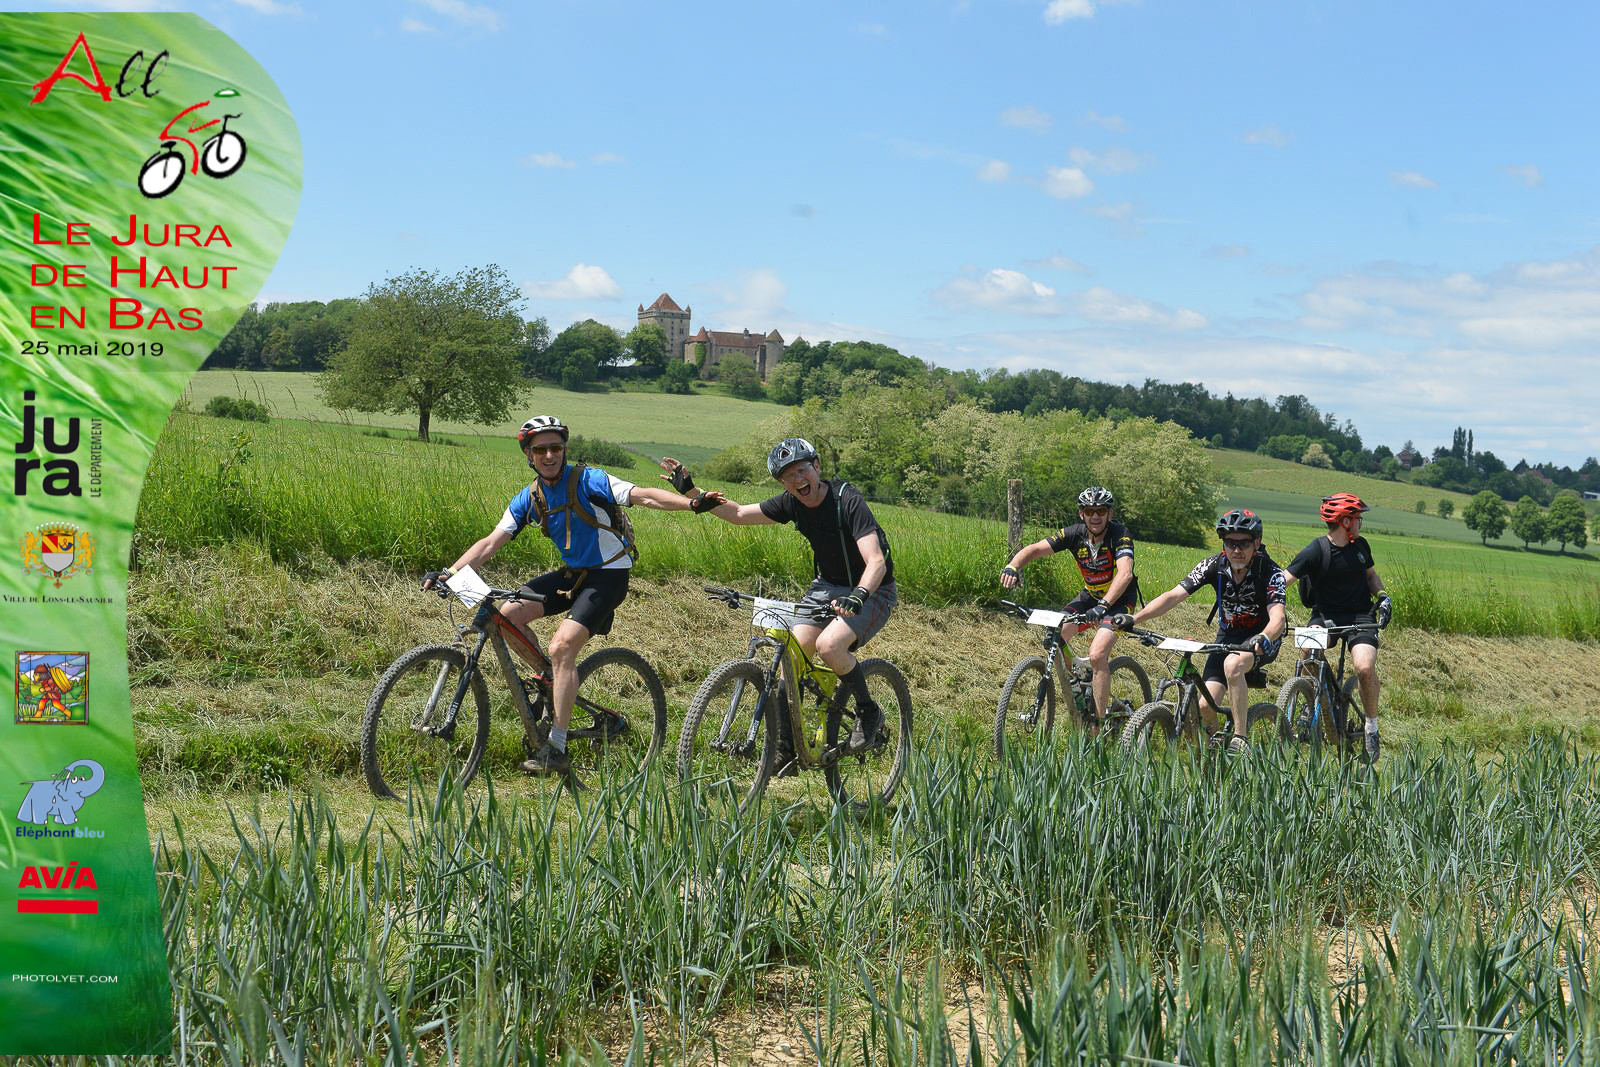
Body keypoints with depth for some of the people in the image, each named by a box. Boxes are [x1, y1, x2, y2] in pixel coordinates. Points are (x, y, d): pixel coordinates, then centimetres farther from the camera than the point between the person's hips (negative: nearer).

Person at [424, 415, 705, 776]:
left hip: (609, 574, -7)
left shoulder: (586, 480, -16)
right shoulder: (529, 499, 2)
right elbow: (491, 542, 0)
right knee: (508, 615, -9)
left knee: (562, 646, -23)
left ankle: (556, 749, -19)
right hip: (573, 573, 7)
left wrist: (695, 502, -36)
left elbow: (644, 496, -23)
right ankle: (554, 683, 10)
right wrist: (448, 573, -12)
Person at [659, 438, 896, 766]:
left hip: (872, 590, -6)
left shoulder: (848, 502, -26)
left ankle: (869, 712, -4)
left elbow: (876, 562, -35)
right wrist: (692, 493, -7)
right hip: (826, 586, 6)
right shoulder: (792, 503, -6)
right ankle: (785, 755, 0)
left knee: (829, 645, -30)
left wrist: (858, 596, -54)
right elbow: (739, 514, 5)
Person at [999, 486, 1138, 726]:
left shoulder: (1120, 534, -26)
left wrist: (1103, 606, -55)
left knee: (1097, 655, -26)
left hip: (1118, 600, -5)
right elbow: (1035, 548, -17)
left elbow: (1125, 573, -41)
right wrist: (1013, 565, -39)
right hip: (1090, 596, 5)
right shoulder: (1075, 533, -12)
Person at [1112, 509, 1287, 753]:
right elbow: (1173, 595, -22)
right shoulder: (1214, 566, -14)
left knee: (1233, 665, -37)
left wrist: (1264, 638, -61)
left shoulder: (1269, 572, -23)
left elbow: (1278, 616, -38)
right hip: (1228, 635, 4)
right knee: (1206, 708, -12)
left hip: (1261, 637, -4)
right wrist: (1134, 618, -36)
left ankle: (1240, 739, -25)